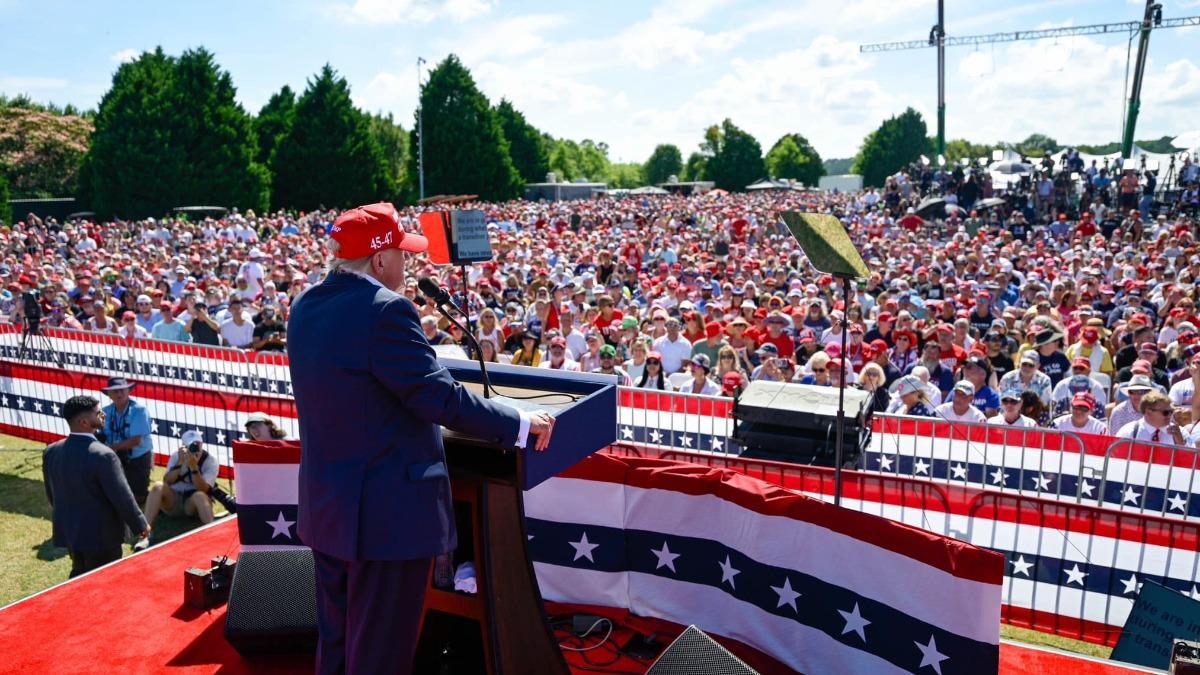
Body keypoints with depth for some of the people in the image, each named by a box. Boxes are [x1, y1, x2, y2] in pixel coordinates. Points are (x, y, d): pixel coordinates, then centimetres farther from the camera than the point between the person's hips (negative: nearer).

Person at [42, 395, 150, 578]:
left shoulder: (51, 451, -4)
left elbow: (50, 494, 10)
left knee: (79, 574, 25)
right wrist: (141, 524, -6)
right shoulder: (103, 455, -26)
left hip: (67, 529, 7)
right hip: (100, 534, -7)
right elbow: (121, 497, -20)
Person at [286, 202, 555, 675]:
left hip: (326, 505, 9)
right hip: (385, 511, -9)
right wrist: (519, 423, -10)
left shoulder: (306, 307, 5)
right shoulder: (386, 310, -22)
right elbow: (439, 397, -22)